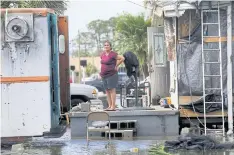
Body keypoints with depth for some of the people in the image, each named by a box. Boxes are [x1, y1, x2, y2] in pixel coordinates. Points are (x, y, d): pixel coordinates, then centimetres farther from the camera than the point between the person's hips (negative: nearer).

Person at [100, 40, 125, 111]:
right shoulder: (102, 54, 11)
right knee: (107, 91, 7)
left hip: (111, 74, -8)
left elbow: (122, 58, -15)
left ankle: (113, 106, -7)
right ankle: (109, 106, 11)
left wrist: (116, 66, -9)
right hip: (104, 75, 8)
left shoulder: (113, 54, -11)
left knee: (112, 90, -7)